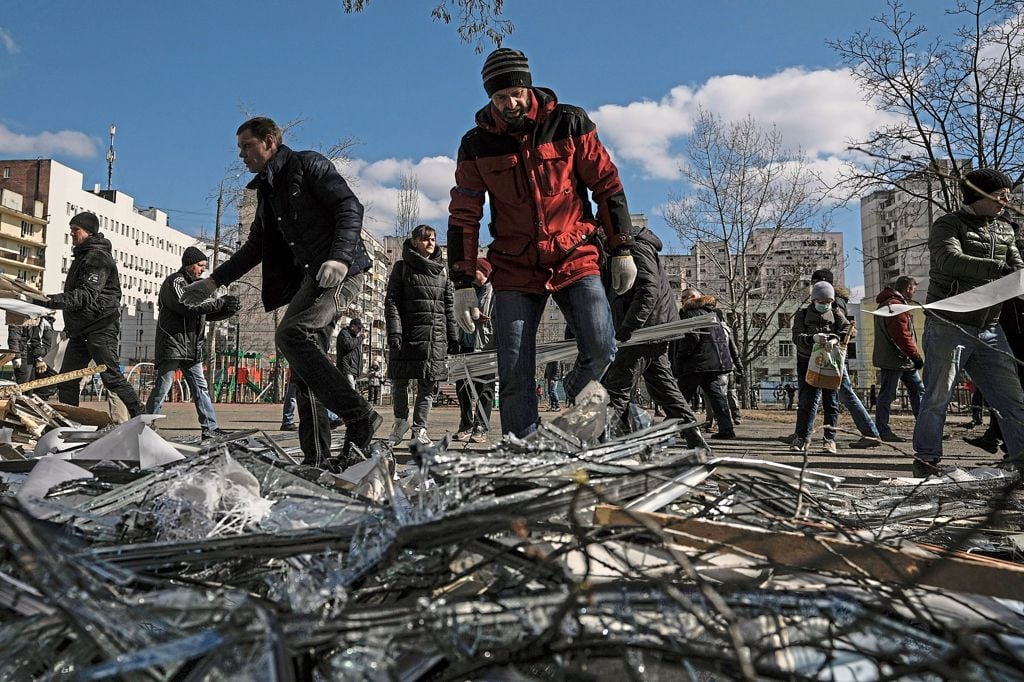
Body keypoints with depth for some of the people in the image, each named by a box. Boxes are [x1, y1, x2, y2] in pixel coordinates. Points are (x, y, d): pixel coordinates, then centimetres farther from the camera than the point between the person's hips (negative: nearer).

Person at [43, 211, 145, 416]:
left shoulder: (98, 256, -12)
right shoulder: (82, 256, 21)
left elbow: (88, 294, -24)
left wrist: (56, 300, -34)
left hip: (100, 328, -10)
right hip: (80, 330, 10)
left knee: (112, 377, -11)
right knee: (66, 379, 6)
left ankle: (141, 417, -6)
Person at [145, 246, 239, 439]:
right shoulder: (174, 282, -6)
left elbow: (209, 314, 17)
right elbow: (187, 306, -22)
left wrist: (228, 310, -3)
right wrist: (221, 302, -22)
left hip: (192, 348, 8)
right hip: (172, 343, -8)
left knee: (201, 387, 5)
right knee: (163, 386, -6)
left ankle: (210, 428, 6)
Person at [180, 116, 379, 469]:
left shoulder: (308, 164, 1)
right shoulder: (267, 190, 26)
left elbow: (350, 207, -11)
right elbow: (255, 247, 32)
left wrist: (339, 258, -25)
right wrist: (213, 282, 27)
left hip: (341, 271, -9)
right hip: (311, 277, 9)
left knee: (291, 334, -25)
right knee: (305, 358, 2)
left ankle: (359, 416, -25)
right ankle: (317, 456, 4)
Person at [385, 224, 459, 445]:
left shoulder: (442, 270, 16)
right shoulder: (402, 267, 5)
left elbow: (449, 306, 16)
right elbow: (391, 301, -2)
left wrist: (453, 336, 11)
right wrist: (394, 332, -13)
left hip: (436, 336, 3)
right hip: (408, 333, -3)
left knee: (428, 384, 2)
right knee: (399, 381, 2)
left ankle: (419, 429, 10)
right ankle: (401, 420, 24)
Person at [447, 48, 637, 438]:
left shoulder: (568, 123, -1)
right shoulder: (477, 144, 1)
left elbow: (607, 185, 4)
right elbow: (463, 217, 3)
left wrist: (621, 250, 2)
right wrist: (463, 284, -2)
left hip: (576, 258, 0)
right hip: (515, 270, 1)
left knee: (600, 350, -15)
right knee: (514, 376, -4)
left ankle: (577, 392, 19)